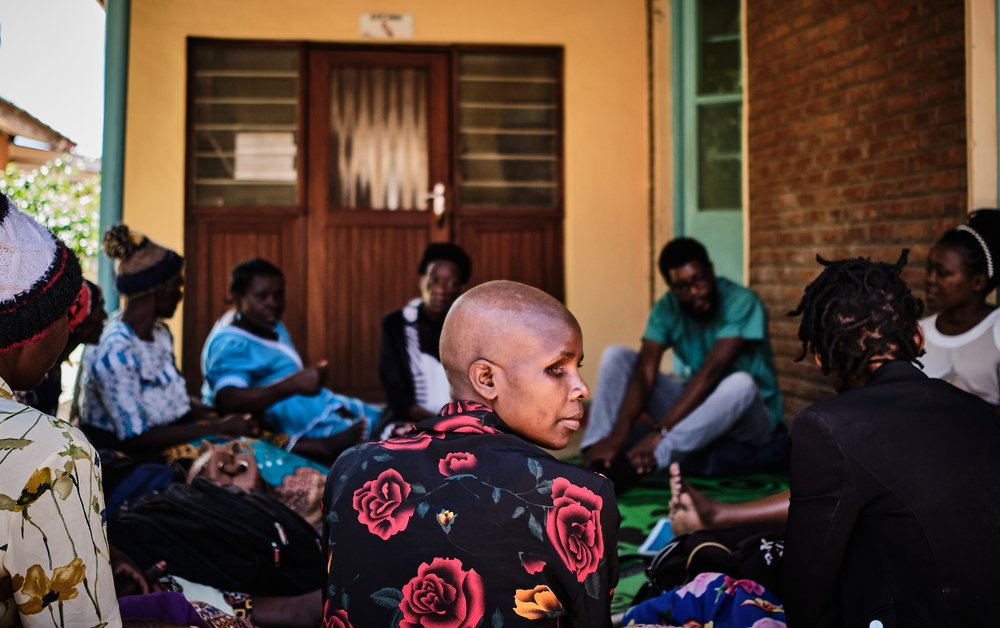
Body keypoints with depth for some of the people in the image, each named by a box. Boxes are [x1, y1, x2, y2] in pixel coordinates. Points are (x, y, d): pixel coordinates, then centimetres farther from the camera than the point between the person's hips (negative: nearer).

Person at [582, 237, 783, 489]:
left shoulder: (741, 303, -21)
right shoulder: (667, 309, -7)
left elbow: (711, 372, -31)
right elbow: (645, 372, -19)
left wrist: (660, 432, -38)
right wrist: (618, 434, -35)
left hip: (750, 415, -4)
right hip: (695, 405, 5)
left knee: (741, 383, -40)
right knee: (616, 357, -9)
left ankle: (632, 465, -46)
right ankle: (597, 461, -26)